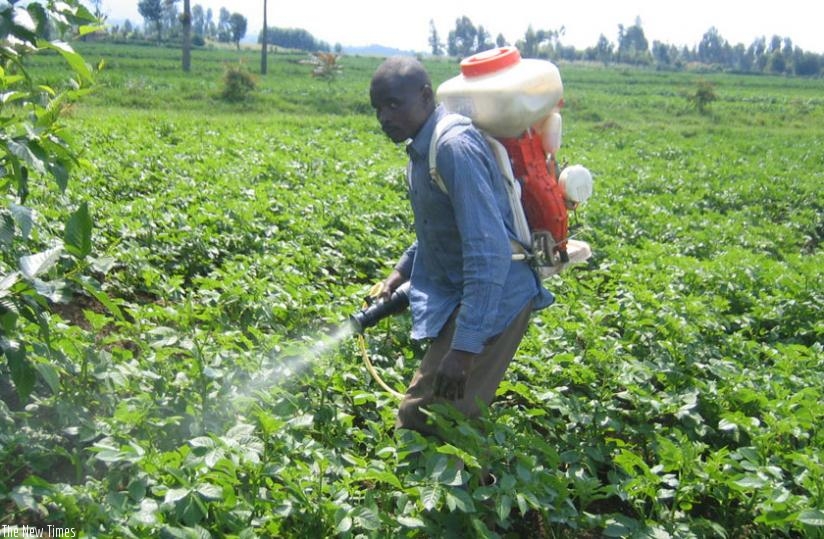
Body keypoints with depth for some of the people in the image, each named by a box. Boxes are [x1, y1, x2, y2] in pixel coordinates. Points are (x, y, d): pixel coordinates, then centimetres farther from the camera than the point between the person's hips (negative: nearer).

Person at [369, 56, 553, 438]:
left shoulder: (454, 147, -23)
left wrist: (465, 347, -31)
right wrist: (403, 269, 14)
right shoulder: (423, 145, 8)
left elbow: (490, 253, -30)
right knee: (418, 412, 15)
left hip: (492, 300, -10)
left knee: (427, 421, -9)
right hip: (460, 294, 10)